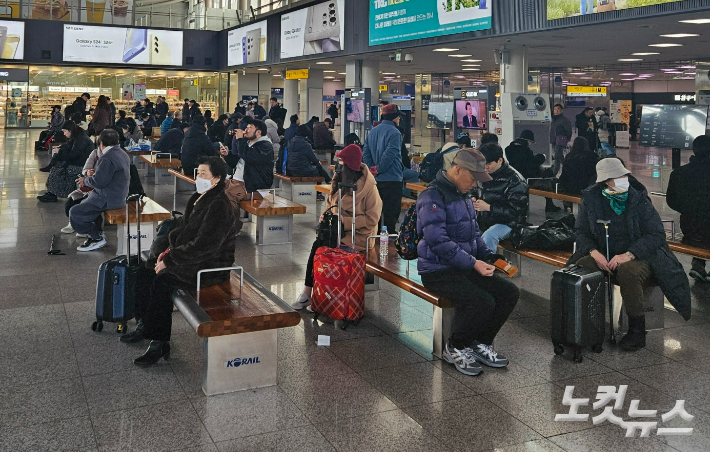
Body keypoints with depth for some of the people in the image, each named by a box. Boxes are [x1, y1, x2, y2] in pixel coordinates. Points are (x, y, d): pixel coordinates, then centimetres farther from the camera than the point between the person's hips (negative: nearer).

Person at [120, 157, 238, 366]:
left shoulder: (219, 206, -21)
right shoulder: (198, 199, 10)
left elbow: (203, 246, -26)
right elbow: (183, 229, 20)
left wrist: (170, 259, -21)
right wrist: (170, 250, 2)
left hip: (212, 267, -10)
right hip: (191, 258, 10)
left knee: (162, 281, -24)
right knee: (144, 272, 5)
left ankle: (160, 344, -15)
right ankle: (145, 325, 17)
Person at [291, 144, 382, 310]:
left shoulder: (367, 187, -15)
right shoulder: (340, 179, 7)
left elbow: (371, 219, -16)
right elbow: (330, 202, 19)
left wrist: (345, 221, -22)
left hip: (358, 234, -6)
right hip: (338, 228, 7)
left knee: (319, 247, -23)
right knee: (317, 245, -21)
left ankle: (308, 294, -8)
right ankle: (307, 293, -17)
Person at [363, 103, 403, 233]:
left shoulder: (372, 131, 11)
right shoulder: (394, 133, -13)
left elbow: (365, 153, 9)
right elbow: (389, 155, -21)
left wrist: (372, 168, 2)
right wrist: (379, 169, -12)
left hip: (375, 179, 8)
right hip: (392, 179, -8)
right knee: (391, 212, -2)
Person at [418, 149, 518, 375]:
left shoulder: (464, 195, 13)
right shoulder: (433, 197, -16)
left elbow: (474, 233, 22)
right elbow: (438, 241, -25)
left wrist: (488, 257, 6)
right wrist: (473, 263, -24)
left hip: (464, 267, 9)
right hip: (438, 271, -9)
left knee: (509, 293, -3)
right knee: (483, 302, -26)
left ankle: (481, 342, 13)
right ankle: (454, 348, -1)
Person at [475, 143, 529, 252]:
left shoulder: (515, 180, -13)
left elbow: (515, 211, -17)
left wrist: (488, 207, -22)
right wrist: (476, 201, 0)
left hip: (507, 222, -7)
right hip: (485, 220, 7)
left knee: (488, 236, -35)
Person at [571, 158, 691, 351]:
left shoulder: (638, 199, -7)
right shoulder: (591, 198, 0)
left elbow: (657, 234, -11)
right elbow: (581, 231, 4)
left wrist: (629, 255, -24)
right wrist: (594, 252, -17)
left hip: (638, 258, -2)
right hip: (603, 256, 3)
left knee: (627, 271, -37)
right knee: (580, 267, -29)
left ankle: (637, 331, -19)